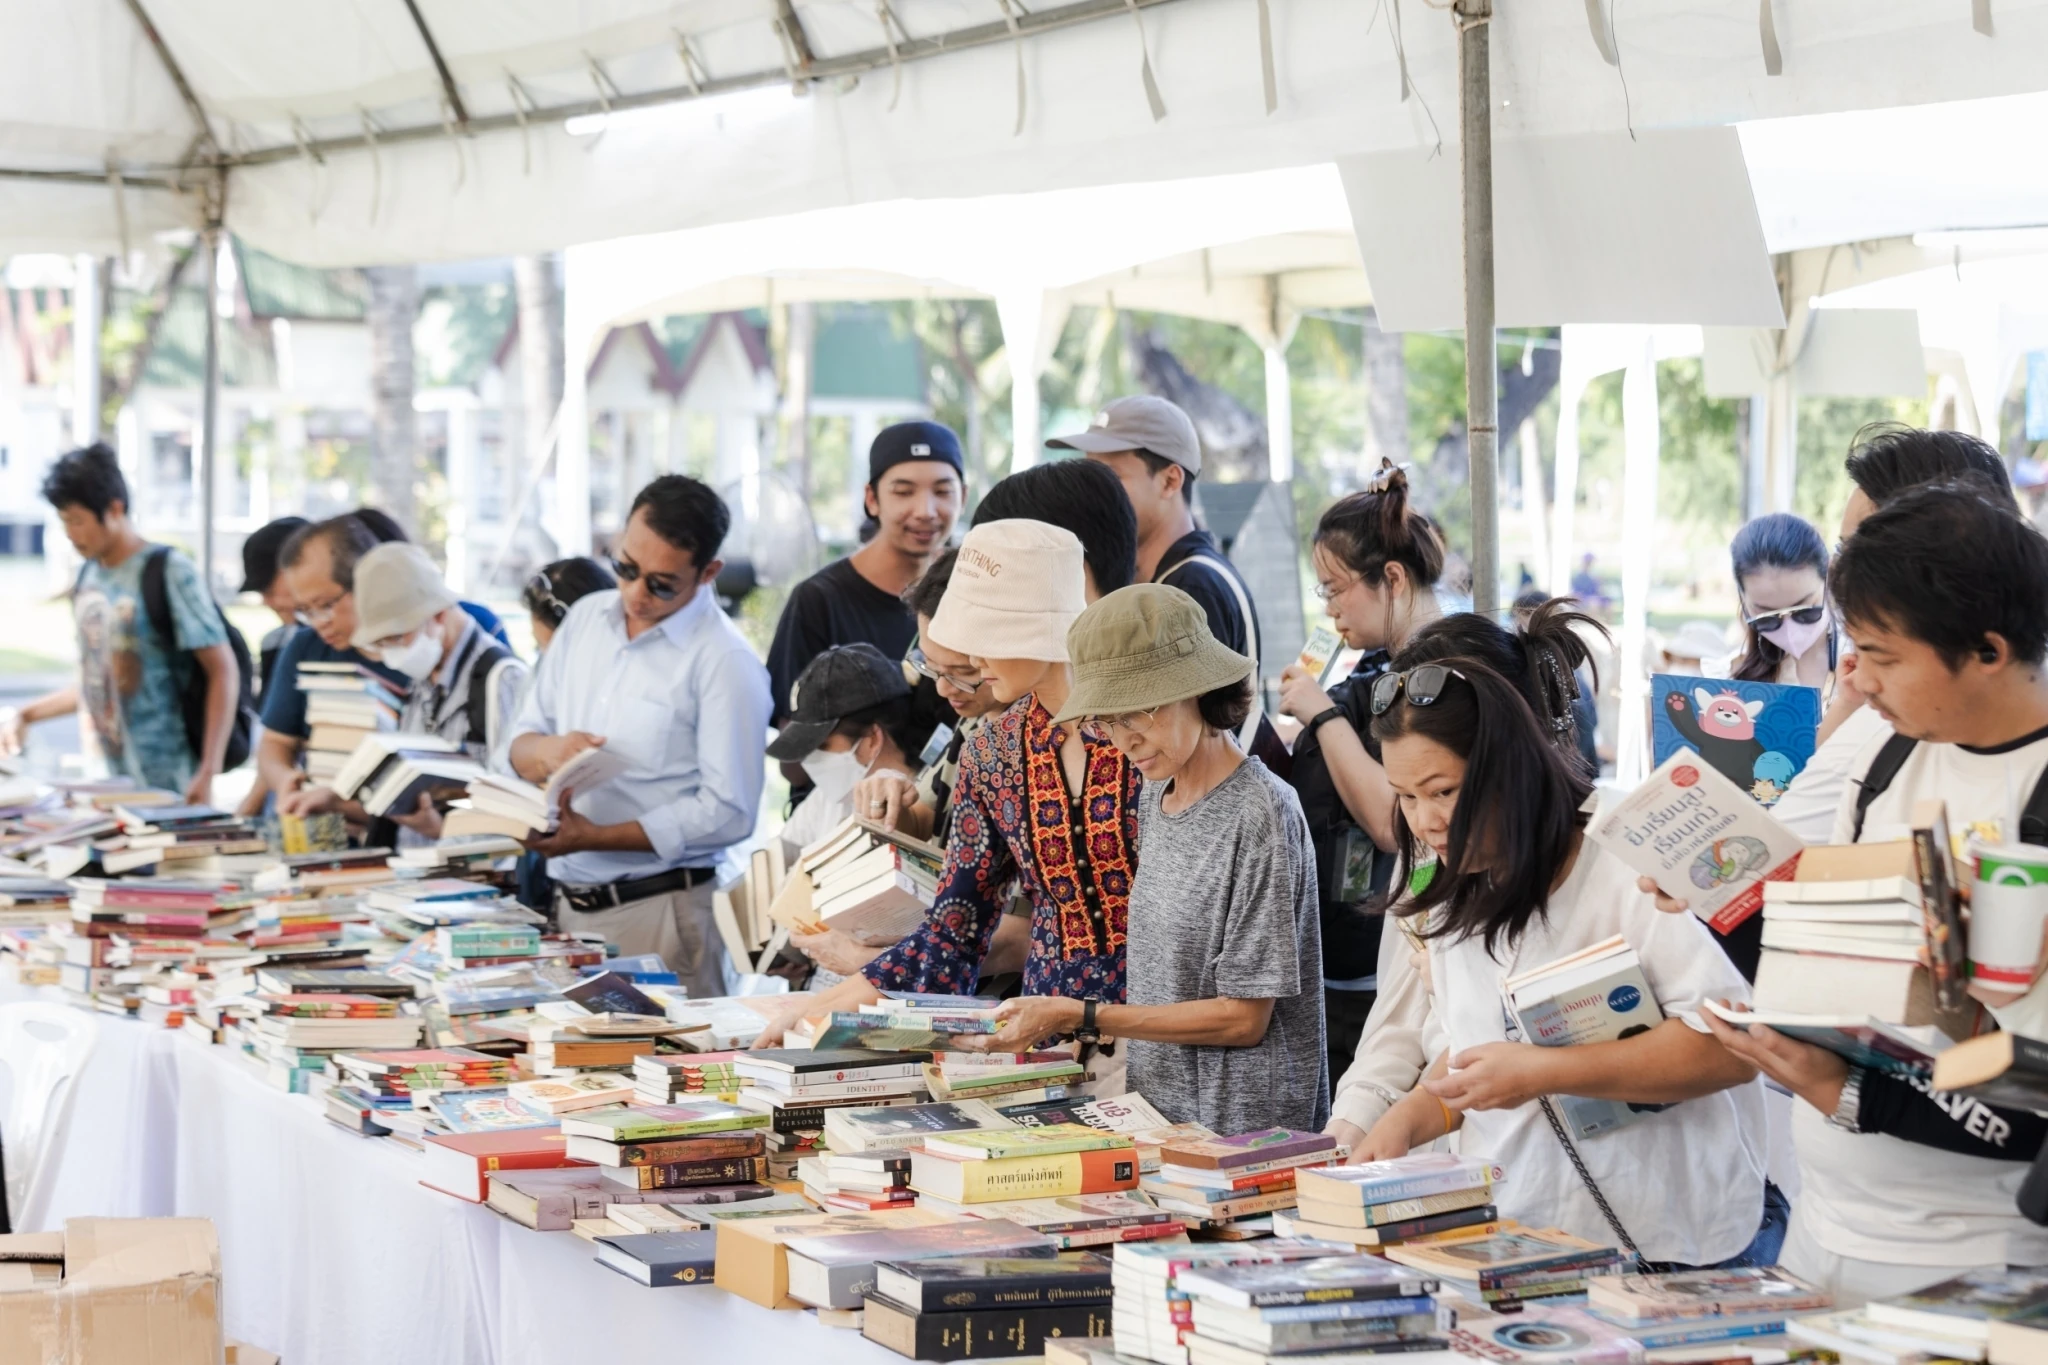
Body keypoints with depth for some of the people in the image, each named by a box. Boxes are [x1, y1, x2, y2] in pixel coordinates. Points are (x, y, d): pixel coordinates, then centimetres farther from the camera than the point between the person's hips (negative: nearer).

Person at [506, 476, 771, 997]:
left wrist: (596, 837, -18)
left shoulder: (725, 662, -10)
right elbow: (520, 743, 15)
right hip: (568, 900, 5)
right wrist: (546, 749, -11)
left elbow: (729, 812, -14)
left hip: (657, 909, -5)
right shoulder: (586, 618, 11)